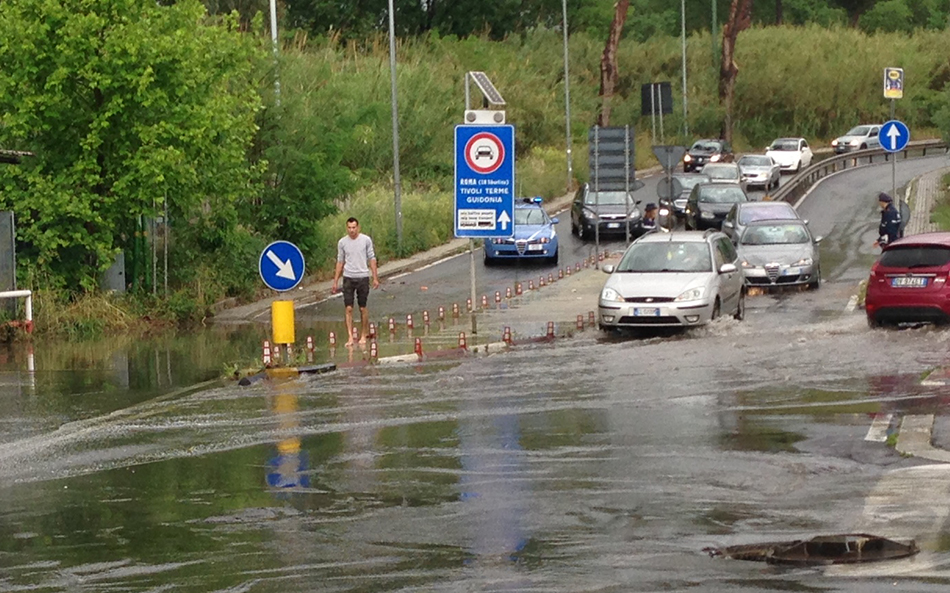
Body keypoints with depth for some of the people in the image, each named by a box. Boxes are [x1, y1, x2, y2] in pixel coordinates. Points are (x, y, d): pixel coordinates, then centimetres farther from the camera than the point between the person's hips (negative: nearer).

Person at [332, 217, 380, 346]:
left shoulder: (366, 240, -1)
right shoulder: (342, 242, 2)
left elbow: (371, 259, 3)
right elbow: (340, 262, 8)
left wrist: (375, 278, 0)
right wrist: (335, 281, 7)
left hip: (363, 277, -1)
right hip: (348, 278, 1)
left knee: (363, 309, 6)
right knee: (348, 308, -6)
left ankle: (364, 335, 18)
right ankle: (350, 337, -9)